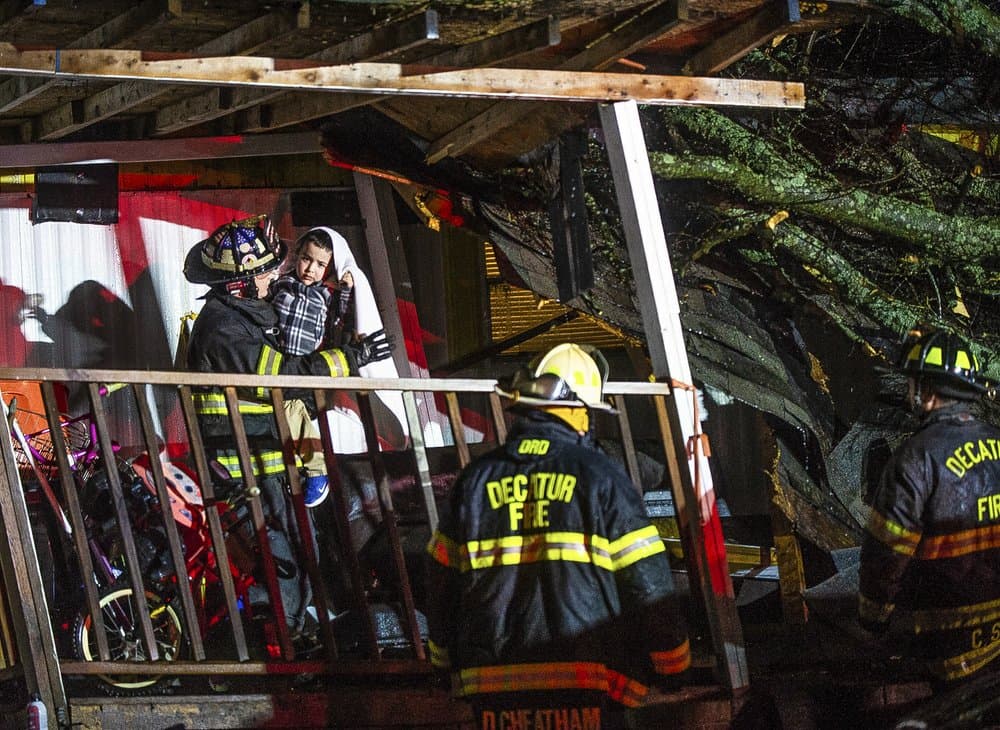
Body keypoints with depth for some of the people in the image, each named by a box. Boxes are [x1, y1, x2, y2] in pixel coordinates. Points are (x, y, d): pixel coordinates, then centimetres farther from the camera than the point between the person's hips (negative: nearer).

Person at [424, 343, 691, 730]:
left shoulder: (474, 479, 9)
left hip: (494, 688, 4)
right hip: (585, 683, -4)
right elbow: (647, 579, -2)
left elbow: (442, 579, 14)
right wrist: (673, 665, 9)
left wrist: (449, 663, 28)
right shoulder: (598, 476, -2)